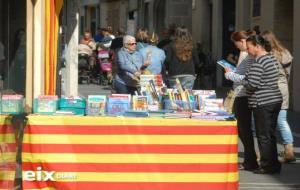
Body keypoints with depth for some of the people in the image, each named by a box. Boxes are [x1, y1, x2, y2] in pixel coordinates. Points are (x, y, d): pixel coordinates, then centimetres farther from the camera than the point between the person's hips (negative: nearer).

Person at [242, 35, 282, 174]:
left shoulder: (258, 62, -17)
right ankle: (274, 164, 19)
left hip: (262, 103, -9)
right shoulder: (272, 58, 12)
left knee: (263, 136, 0)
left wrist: (243, 80, -1)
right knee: (271, 134, 15)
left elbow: (252, 85, -21)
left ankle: (267, 166, 4)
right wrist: (247, 77, 17)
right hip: (276, 100, 9)